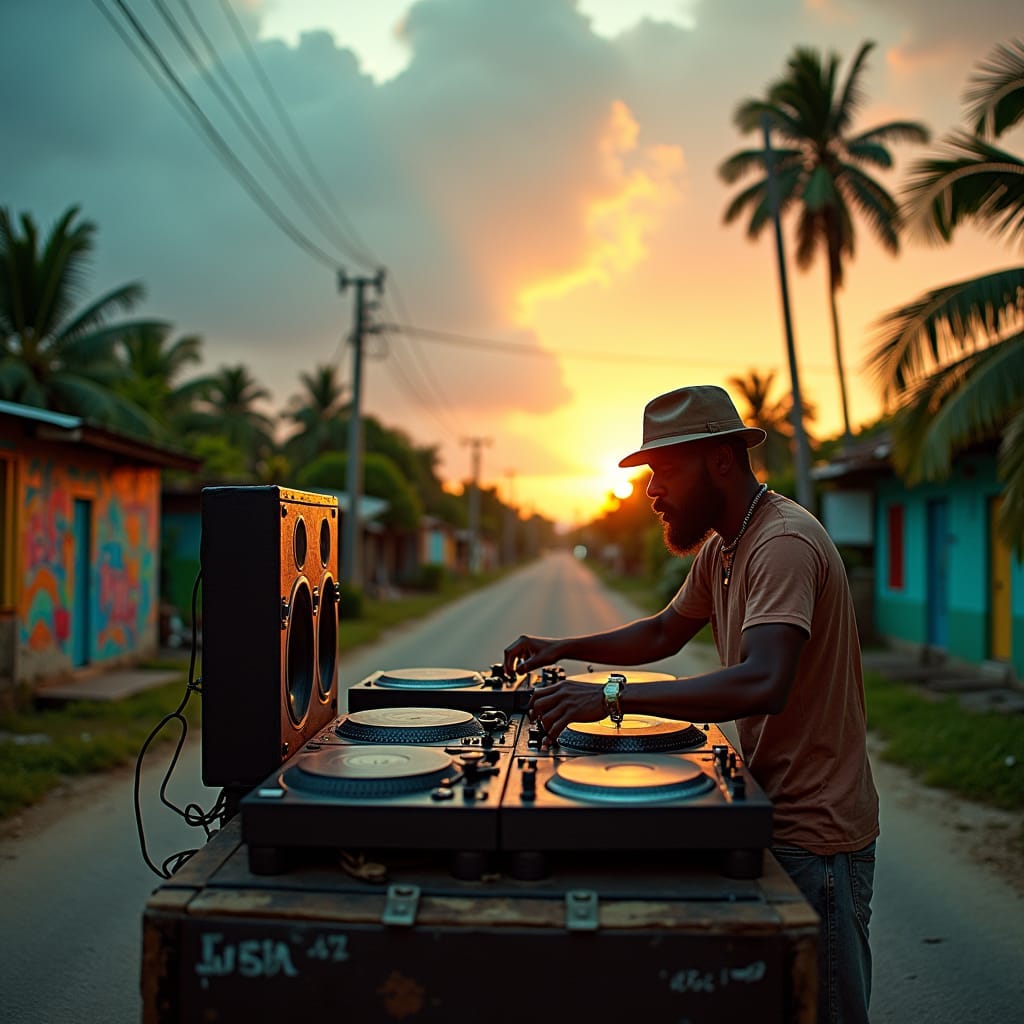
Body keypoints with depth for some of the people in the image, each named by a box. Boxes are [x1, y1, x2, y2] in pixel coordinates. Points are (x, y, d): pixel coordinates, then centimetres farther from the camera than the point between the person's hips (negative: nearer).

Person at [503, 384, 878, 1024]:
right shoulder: (720, 547, 9)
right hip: (768, 813, 9)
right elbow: (663, 634, 21)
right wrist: (563, 649, 7)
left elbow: (763, 682, -36)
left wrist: (614, 696, -37)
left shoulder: (784, 541, -23)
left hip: (815, 834, -9)